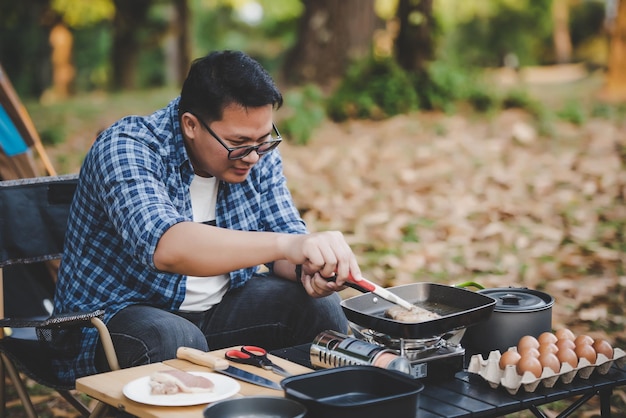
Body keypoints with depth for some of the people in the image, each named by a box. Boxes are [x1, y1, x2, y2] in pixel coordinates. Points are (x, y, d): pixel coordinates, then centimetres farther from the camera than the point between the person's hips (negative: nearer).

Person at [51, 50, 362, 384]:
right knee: (174, 340, -37)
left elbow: (286, 230, -1)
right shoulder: (126, 149, -24)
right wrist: (285, 244, -52)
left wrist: (307, 271, -26)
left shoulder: (258, 152, -3)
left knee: (319, 305, -14)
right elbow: (165, 247, -41)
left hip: (217, 308, 6)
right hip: (119, 314, -6)